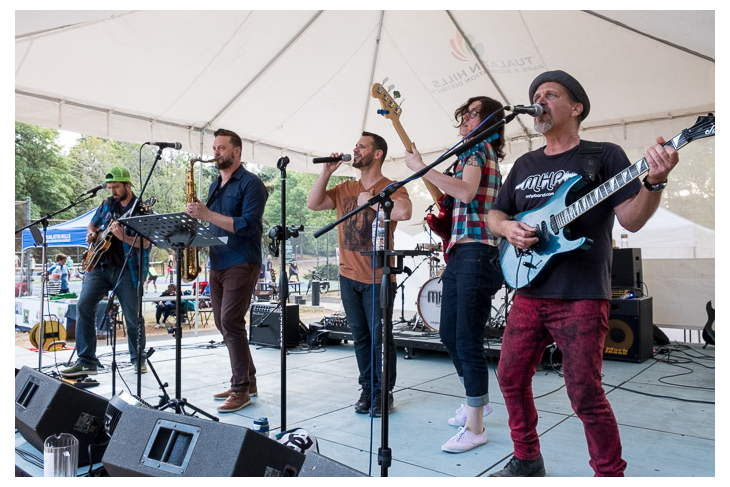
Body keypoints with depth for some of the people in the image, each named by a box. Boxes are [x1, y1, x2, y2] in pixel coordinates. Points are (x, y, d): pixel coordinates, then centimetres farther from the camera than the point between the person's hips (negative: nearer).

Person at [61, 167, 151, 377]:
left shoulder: (141, 209, -5)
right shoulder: (107, 204, 12)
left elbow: (145, 243, -14)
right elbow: (92, 225, 28)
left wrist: (122, 236, -28)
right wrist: (91, 234, 6)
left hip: (128, 270, -5)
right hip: (100, 265, 5)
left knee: (133, 317, 0)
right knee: (84, 304, -10)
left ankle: (138, 359, 22)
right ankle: (86, 361, -3)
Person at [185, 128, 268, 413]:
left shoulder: (250, 184, -6)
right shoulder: (215, 186, 19)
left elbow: (248, 226, -17)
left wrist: (208, 215, -21)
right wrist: (196, 217, 1)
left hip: (241, 263, -8)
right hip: (217, 263, 9)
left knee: (230, 321, -13)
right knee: (223, 324, 9)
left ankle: (241, 389, -2)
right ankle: (247, 381, 21)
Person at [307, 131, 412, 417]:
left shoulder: (391, 188, -6)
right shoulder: (345, 189, 12)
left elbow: (404, 212, -26)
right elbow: (313, 204, 8)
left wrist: (370, 201, -16)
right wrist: (327, 172, 1)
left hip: (377, 278, -6)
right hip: (348, 276, 6)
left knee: (379, 337, 1)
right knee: (360, 337, 14)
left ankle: (384, 392, 17)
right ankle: (367, 389, 27)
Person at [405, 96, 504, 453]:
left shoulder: (478, 146, -5)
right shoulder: (475, 151, 23)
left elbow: (466, 192, -24)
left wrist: (422, 168, -17)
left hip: (476, 253, -10)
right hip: (459, 253, 11)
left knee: (467, 339, -8)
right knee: (449, 334, 17)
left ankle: (474, 427, 4)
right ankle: (477, 400, 34)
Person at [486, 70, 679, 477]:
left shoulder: (605, 154, 1)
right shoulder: (525, 164, 16)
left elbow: (631, 220, -6)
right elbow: (494, 214, 19)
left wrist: (654, 183, -25)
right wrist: (507, 227, -4)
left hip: (582, 296, -5)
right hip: (529, 292, 6)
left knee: (585, 394, -5)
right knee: (512, 377, 11)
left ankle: (611, 475, 19)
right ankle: (528, 461, 31)